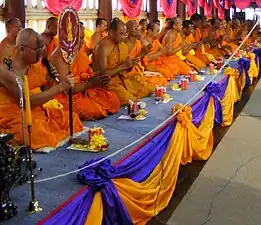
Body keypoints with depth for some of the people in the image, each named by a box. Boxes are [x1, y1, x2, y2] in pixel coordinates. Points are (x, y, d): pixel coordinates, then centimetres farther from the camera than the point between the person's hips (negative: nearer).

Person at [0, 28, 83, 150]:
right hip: (14, 118, -7)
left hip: (37, 111, 7)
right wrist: (60, 87, -25)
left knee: (72, 118, -3)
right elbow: (29, 101, -25)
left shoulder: (35, 66, 5)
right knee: (41, 136, -33)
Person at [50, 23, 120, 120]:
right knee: (93, 110, -30)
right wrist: (91, 83, -23)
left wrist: (94, 80, -12)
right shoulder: (60, 56, -19)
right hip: (67, 98, -7)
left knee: (114, 99, -6)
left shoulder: (79, 50, 6)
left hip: (83, 90, 8)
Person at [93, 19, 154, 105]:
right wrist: (123, 66, -23)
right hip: (109, 81, -8)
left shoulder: (123, 46, 6)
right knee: (129, 100, -28)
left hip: (124, 78, 8)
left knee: (149, 89, 2)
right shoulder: (103, 47, -19)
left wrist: (131, 64, -8)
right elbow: (102, 74, -22)